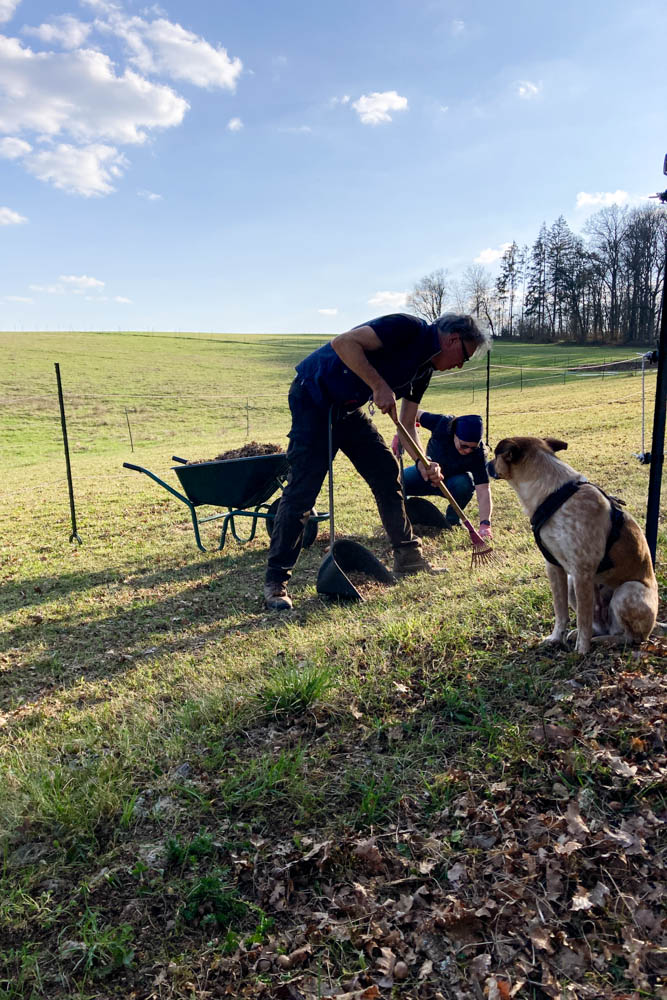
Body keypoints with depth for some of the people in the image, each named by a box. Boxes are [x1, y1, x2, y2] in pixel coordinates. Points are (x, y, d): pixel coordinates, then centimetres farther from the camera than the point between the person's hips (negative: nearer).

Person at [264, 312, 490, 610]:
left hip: (347, 408, 9)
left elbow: (407, 424, 13)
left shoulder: (424, 368, 11)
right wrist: (380, 386, -27)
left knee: (387, 473, 8)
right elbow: (343, 343, -27)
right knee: (302, 488, -13)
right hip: (313, 397, -9)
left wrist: (424, 464, -3)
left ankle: (408, 557, 21)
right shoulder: (409, 329, -17)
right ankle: (275, 581, -6)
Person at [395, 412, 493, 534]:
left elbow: (483, 491, -37)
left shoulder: (477, 454, -32)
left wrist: (485, 524, -48)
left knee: (465, 483, -36)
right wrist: (399, 436, -15)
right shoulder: (441, 423, -29)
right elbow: (416, 414, -10)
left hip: (452, 481, -1)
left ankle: (452, 519, -7)